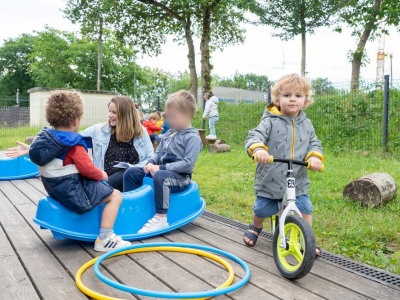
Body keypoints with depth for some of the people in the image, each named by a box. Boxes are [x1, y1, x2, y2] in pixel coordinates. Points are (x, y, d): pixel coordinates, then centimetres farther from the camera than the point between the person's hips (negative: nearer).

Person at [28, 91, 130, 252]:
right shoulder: (74, 145, -21)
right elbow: (87, 169, -22)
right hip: (73, 193, -10)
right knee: (116, 196, -8)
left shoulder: (44, 136, 5)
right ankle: (104, 239, -13)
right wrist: (101, 175, -1)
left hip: (54, 188, 10)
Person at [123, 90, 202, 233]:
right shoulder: (169, 133, 16)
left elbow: (187, 164, -20)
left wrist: (162, 168, -20)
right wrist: (151, 163, 0)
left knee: (160, 176, -40)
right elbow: (158, 153, 24)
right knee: (131, 172, 3)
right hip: (160, 170, 9)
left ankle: (161, 218, -34)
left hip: (180, 177, -9)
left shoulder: (192, 137, -11)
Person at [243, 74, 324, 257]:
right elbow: (254, 137, -19)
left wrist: (315, 157, -16)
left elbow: (314, 144, 8)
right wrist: (258, 149, -42)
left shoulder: (306, 125, 7)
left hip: (298, 181, 3)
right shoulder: (270, 122, -8)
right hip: (270, 180, -2)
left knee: (305, 210, -2)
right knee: (261, 210, 9)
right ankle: (255, 228, 42)